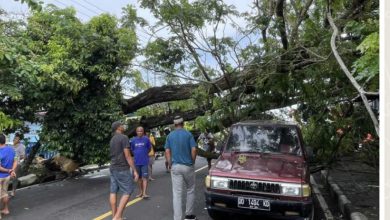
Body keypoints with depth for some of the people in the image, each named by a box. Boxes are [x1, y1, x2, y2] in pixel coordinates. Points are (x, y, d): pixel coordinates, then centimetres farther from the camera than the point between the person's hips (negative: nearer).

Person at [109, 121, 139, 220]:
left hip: (113, 169, 9)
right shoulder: (124, 138, -14)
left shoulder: (112, 140, 13)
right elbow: (127, 156, -18)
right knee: (127, 192, -3)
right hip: (122, 169, -9)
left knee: (113, 192, 7)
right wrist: (135, 171, -16)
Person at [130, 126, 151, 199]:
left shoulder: (146, 139, -3)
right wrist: (137, 155, 7)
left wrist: (144, 154, 6)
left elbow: (149, 148, 6)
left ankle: (144, 193, -10)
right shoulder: (133, 140, 4)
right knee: (139, 177, 12)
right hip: (137, 162, 3)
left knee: (144, 177, -8)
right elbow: (132, 150, 15)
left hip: (145, 161, -3)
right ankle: (141, 192, 23)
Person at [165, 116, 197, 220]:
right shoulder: (188, 134, -5)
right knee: (190, 190, 16)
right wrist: (192, 161, 4)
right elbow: (194, 150, -10)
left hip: (175, 167, 2)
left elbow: (167, 151, 0)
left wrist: (170, 164, 6)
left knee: (177, 193, 3)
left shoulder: (170, 135, 4)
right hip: (188, 166, -2)